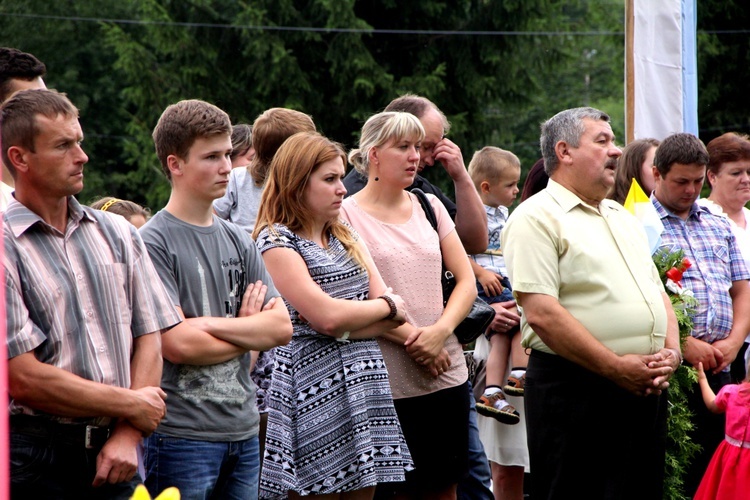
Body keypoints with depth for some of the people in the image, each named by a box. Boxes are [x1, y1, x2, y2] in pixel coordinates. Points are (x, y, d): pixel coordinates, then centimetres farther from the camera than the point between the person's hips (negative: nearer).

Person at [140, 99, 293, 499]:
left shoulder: (237, 240, 13)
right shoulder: (152, 242, -9)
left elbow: (282, 327, 5)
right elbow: (178, 343, -16)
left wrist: (214, 324, -11)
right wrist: (250, 330, 0)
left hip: (244, 431, 7)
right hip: (182, 433, -6)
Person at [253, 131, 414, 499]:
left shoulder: (346, 239, 17)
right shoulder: (276, 242, -7)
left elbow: (396, 314, 7)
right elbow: (325, 316, -16)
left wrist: (346, 328, -11)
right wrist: (386, 306, 0)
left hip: (363, 383, 7)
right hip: (315, 392, -7)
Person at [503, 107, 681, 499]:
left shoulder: (623, 218, 21)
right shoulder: (536, 217, -7)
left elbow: (659, 293, 22)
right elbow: (542, 313, -17)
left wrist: (672, 352, 1)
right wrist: (617, 367, -17)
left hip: (647, 389, 8)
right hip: (575, 390, -8)